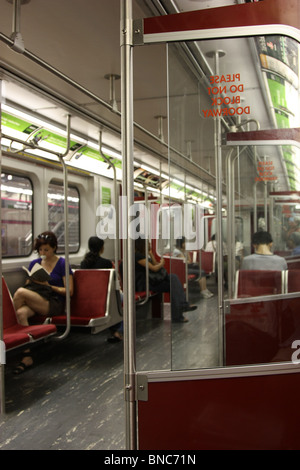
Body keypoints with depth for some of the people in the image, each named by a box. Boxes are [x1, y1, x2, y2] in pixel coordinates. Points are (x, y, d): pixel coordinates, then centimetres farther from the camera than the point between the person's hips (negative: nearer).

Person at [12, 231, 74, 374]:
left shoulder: (62, 263, 2)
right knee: (21, 313, -32)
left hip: (54, 303, -5)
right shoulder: (35, 263, 17)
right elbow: (28, 286, 19)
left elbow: (69, 291, -3)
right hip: (35, 301, 5)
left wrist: (48, 286, -14)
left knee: (20, 292, -27)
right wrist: (33, 282, -4)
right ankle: (27, 356, -27)